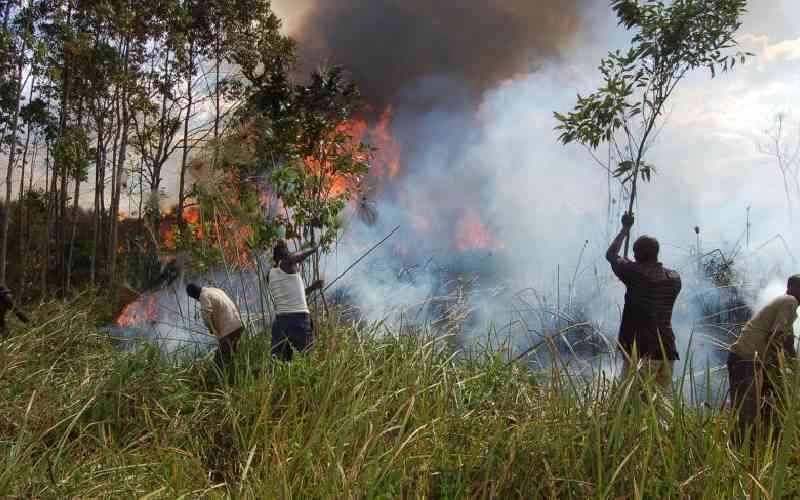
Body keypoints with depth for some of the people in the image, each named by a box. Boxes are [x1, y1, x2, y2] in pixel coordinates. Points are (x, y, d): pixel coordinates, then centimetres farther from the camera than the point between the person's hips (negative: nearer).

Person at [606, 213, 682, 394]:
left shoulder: (635, 273, -6)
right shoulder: (674, 278, 7)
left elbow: (611, 255, 9)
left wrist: (625, 229, 20)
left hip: (640, 353, -5)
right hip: (667, 351, 5)